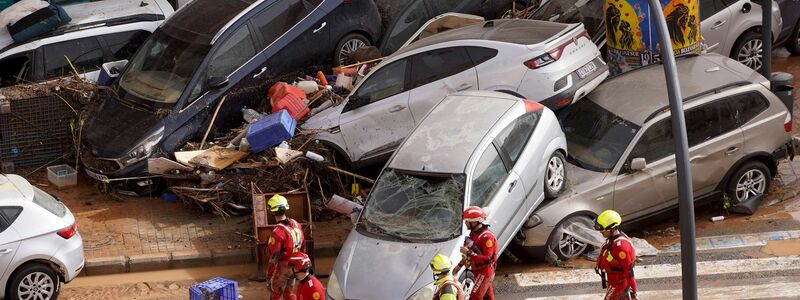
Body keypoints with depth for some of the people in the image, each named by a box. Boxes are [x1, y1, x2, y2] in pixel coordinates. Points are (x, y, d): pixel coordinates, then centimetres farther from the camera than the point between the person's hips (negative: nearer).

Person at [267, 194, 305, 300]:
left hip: (282, 268, -7)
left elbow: (273, 258, -24)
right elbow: (302, 246, 10)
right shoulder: (296, 225, -1)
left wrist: (268, 277, -16)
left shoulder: (277, 232, -25)